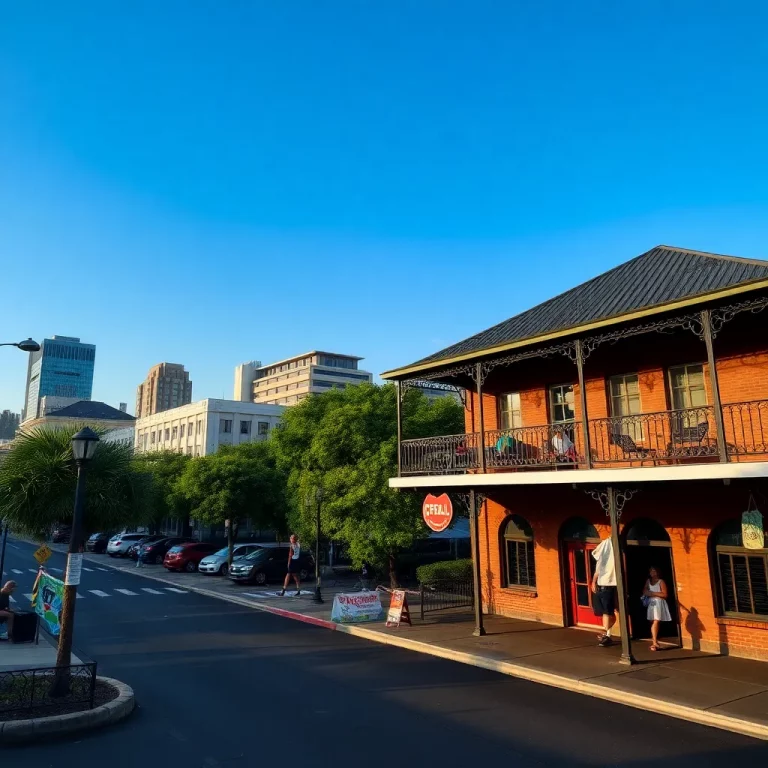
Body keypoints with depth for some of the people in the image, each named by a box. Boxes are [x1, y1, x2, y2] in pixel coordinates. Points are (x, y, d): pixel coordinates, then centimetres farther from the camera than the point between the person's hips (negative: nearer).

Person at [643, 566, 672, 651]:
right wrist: (647, 593, -3)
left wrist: (653, 593, -12)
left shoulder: (661, 581, -2)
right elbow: (644, 591, 20)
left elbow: (665, 594, -8)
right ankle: (655, 642, -2)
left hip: (659, 603, -4)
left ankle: (655, 642, -9)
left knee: (656, 622, -11)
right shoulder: (648, 581, 14)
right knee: (653, 622, -1)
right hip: (651, 603, 4)